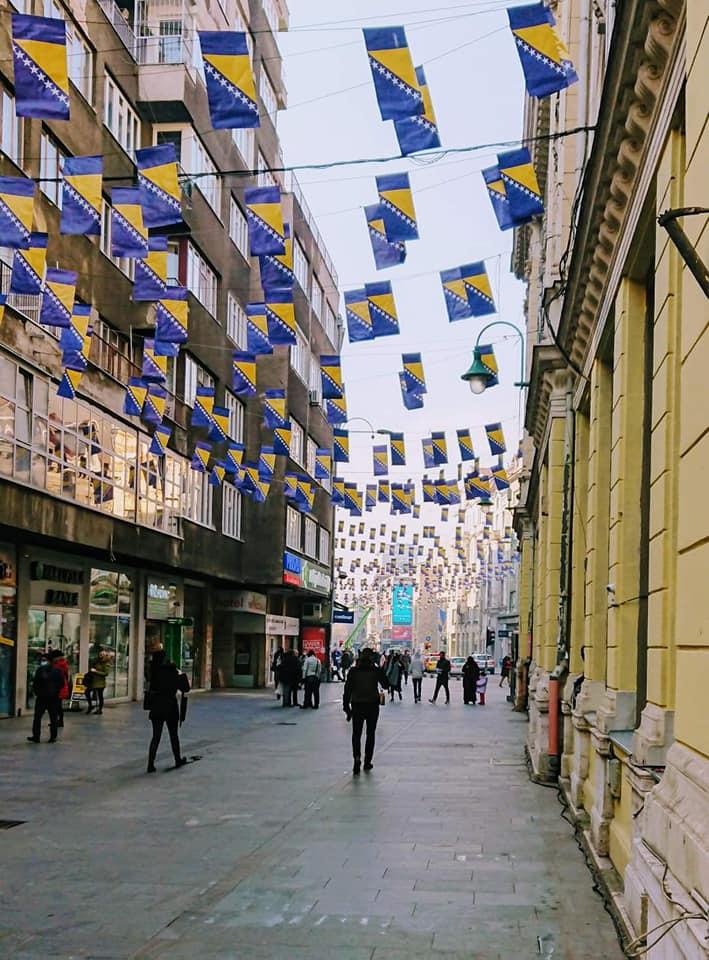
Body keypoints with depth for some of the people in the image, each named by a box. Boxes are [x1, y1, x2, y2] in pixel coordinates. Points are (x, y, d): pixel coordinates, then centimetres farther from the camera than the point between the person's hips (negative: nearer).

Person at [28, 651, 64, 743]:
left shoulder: (40, 669, -7)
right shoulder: (57, 670, -1)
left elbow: (35, 682, -7)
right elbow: (61, 683, 0)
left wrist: (36, 692, 6)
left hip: (41, 697, -2)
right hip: (54, 697, 2)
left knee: (37, 717, 5)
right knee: (53, 718, 7)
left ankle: (36, 737, 1)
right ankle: (53, 737, 4)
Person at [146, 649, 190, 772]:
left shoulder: (154, 672, -5)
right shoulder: (172, 672, -13)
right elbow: (185, 688, -7)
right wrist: (182, 675, 8)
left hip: (156, 708, 3)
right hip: (170, 708, -2)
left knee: (156, 736, 6)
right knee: (173, 735, 15)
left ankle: (150, 764, -3)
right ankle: (178, 760, 30)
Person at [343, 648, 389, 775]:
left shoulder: (354, 671, -3)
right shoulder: (376, 670, -5)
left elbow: (347, 689, -3)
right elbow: (386, 685, 6)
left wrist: (346, 706, 3)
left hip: (357, 705, 0)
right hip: (372, 705, 0)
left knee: (356, 734, 6)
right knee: (370, 733, 15)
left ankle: (357, 758, -17)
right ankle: (367, 762, 17)